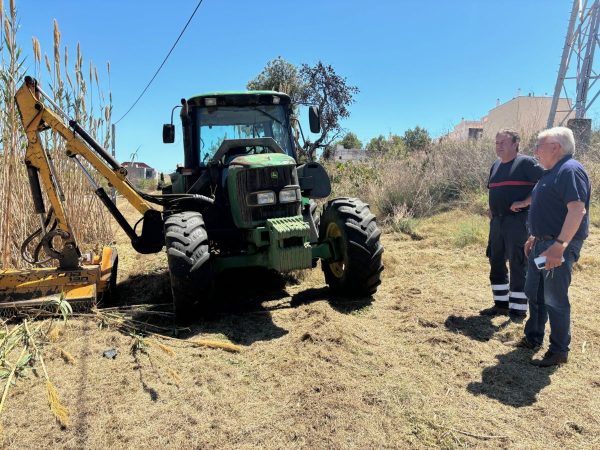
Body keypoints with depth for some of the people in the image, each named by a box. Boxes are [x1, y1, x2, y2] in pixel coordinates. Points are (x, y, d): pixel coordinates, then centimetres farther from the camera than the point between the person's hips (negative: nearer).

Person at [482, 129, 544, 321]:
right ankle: (501, 304, 24)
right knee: (496, 262, 12)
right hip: (497, 221, 8)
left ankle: (518, 309, 7)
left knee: (518, 265, -3)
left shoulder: (526, 162, -8)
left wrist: (524, 202, -20)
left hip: (518, 221, -8)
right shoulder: (495, 166, 15)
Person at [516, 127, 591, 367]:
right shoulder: (551, 172, 15)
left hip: (559, 247, -10)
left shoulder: (571, 171, -16)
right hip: (542, 243, 10)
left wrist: (559, 246, -32)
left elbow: (577, 210, -26)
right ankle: (533, 338, 32)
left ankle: (559, 351, 13)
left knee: (555, 299, -1)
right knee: (534, 293, 17)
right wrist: (534, 238, 21)